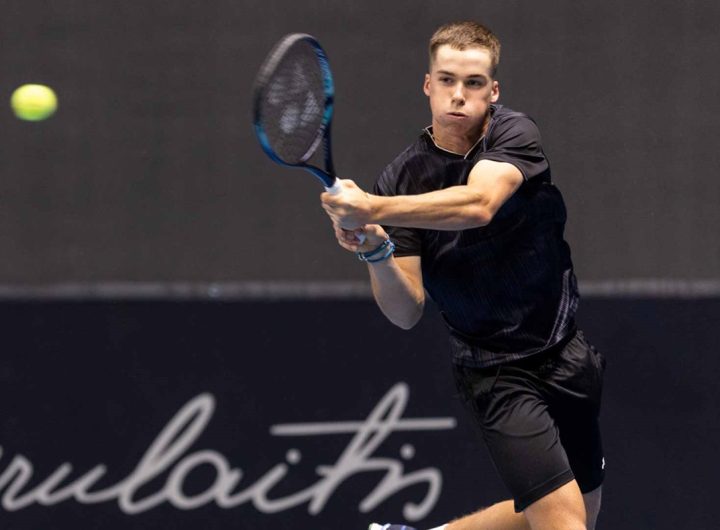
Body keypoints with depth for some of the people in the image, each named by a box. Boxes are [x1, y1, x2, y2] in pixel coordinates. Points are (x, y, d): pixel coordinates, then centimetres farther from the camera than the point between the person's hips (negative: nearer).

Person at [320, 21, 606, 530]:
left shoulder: (514, 134, -10)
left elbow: (478, 204, -33)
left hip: (569, 351, 3)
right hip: (497, 369, -3)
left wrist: (373, 209, -45)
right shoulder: (403, 178, -9)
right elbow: (407, 311, -11)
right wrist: (375, 251, -31)